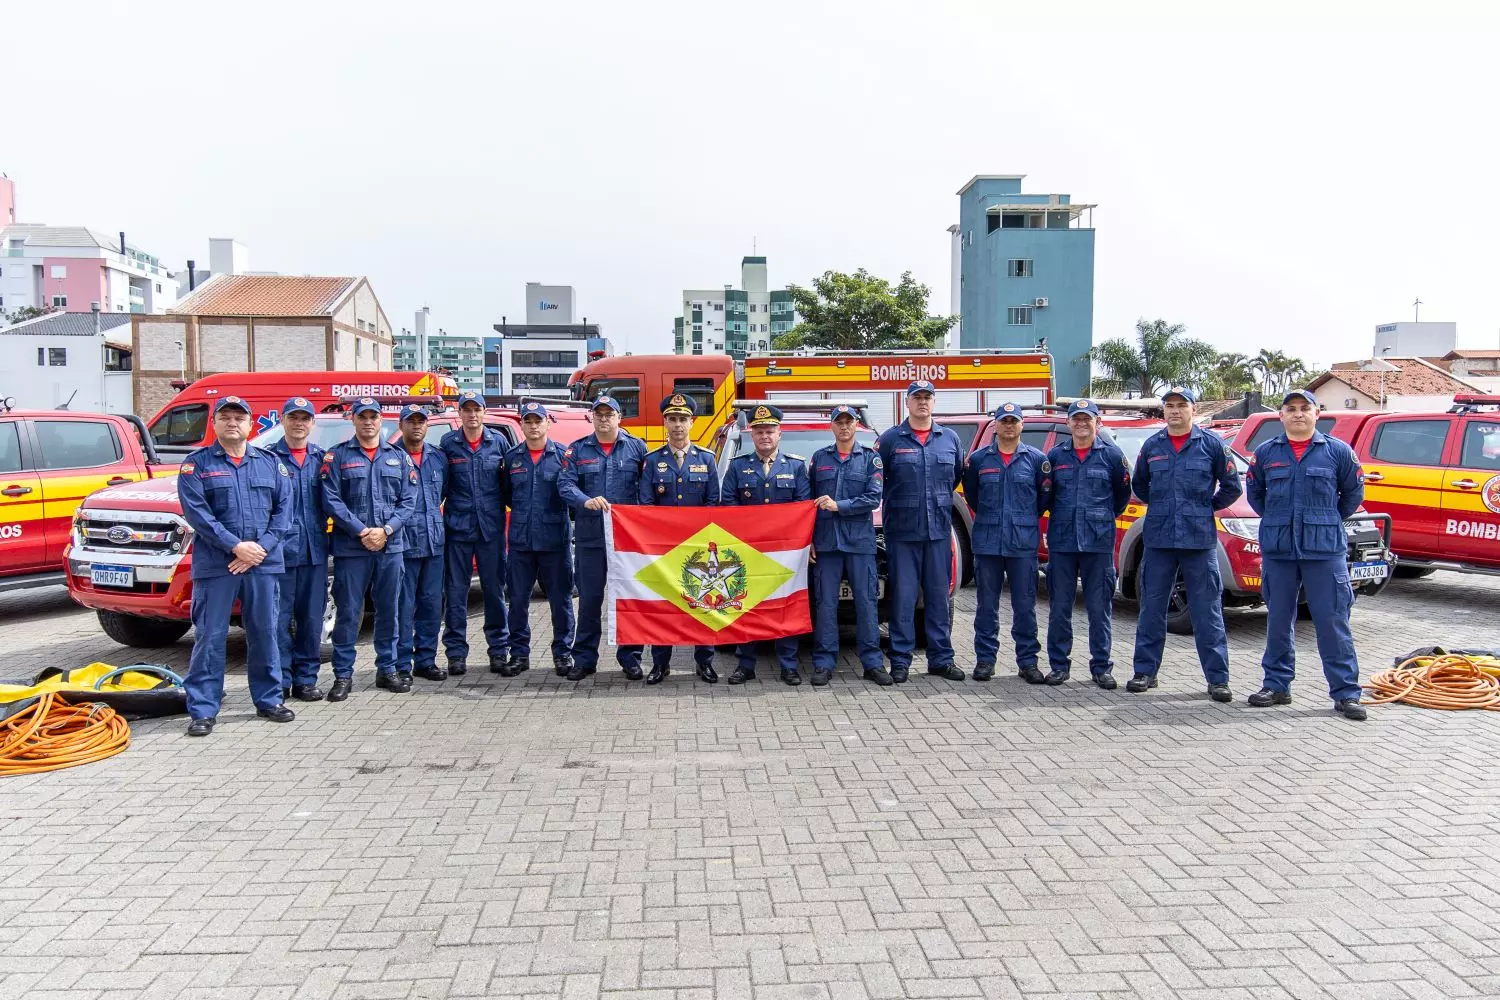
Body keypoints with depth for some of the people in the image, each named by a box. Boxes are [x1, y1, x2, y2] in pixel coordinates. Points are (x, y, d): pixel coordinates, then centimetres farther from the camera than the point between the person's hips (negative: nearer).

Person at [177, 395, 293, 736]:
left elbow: (284, 509, 6)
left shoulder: (270, 463, 12)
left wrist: (262, 547, -8)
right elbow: (196, 511, -8)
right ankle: (202, 709, 7)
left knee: (265, 633, 9)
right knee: (209, 637, 0)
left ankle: (269, 699, 21)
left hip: (263, 564, 3)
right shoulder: (197, 464, 3)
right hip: (215, 565, -3)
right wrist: (236, 546, -15)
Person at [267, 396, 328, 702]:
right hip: (281, 550, -4)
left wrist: (327, 538, 5)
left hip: (315, 550, 4)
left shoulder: (322, 458, 12)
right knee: (280, 618, 0)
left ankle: (305, 679, 18)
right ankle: (279, 682, 8)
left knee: (312, 617, 9)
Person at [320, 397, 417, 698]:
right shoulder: (337, 456, 3)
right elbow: (331, 500, -5)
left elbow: (408, 500, 5)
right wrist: (362, 532, -13)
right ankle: (343, 675, 9)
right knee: (347, 612, 0)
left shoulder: (399, 457, 11)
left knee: (388, 610, 9)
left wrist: (385, 530, -9)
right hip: (350, 548, -3)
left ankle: (387, 669, 20)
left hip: (391, 546, 3)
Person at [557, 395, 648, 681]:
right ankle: (584, 658, 15)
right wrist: (586, 501, -22)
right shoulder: (577, 450, 7)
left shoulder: (636, 448, 6)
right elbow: (565, 485, -3)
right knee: (589, 598, 5)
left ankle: (630, 657, 17)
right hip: (589, 537, 0)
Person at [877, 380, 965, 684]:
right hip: (902, 532, -3)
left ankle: (941, 658, 16)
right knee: (903, 596, -2)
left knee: (939, 596, 8)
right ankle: (900, 660, 6)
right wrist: (897, 503, 1)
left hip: (939, 530, 3)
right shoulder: (890, 439, 0)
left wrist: (939, 499, 15)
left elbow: (957, 476, 20)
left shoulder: (950, 439, 9)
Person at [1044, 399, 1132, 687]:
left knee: (1100, 607, 4)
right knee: (1059, 607, 5)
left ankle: (1101, 666, 14)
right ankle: (1059, 664, 16)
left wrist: (1104, 518, 13)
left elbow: (1122, 493, 12)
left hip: (1099, 542, -1)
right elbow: (1046, 496, 17)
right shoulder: (1055, 455, 7)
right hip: (1061, 541, 1)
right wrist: (1060, 516, 9)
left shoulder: (1112, 455, 3)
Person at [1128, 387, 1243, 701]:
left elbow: (1232, 486, 8)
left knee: (1207, 610, 1)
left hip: (1199, 538, -2)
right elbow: (1139, 485, 22)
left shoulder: (1211, 444, 1)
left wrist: (1206, 507, 7)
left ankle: (1217, 678, 7)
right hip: (1158, 537, 2)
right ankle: (1145, 671, 16)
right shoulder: (1151, 446, 8)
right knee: (1151, 607, 7)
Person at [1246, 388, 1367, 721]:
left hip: (1325, 550, -2)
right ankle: (1277, 685, 19)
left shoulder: (1338, 451, 3)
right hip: (1277, 550, 2)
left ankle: (1345, 693, 5)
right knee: (1278, 621, 9)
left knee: (1333, 621, -2)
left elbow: (1354, 493, 13)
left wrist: (1327, 520, 13)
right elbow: (1254, 492, 20)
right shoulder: (1265, 453, 7)